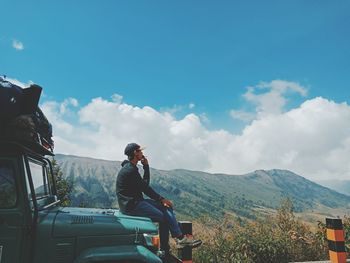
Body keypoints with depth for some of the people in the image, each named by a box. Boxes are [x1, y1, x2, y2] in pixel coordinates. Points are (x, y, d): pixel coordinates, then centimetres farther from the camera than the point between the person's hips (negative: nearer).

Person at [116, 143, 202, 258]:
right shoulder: (129, 170, -18)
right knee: (163, 217, -16)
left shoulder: (131, 168, 14)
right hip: (131, 205, -10)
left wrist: (146, 166, 8)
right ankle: (180, 238, -4)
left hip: (136, 201, 10)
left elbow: (145, 183, 15)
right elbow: (145, 188, -17)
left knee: (166, 207, 1)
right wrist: (161, 199, -10)